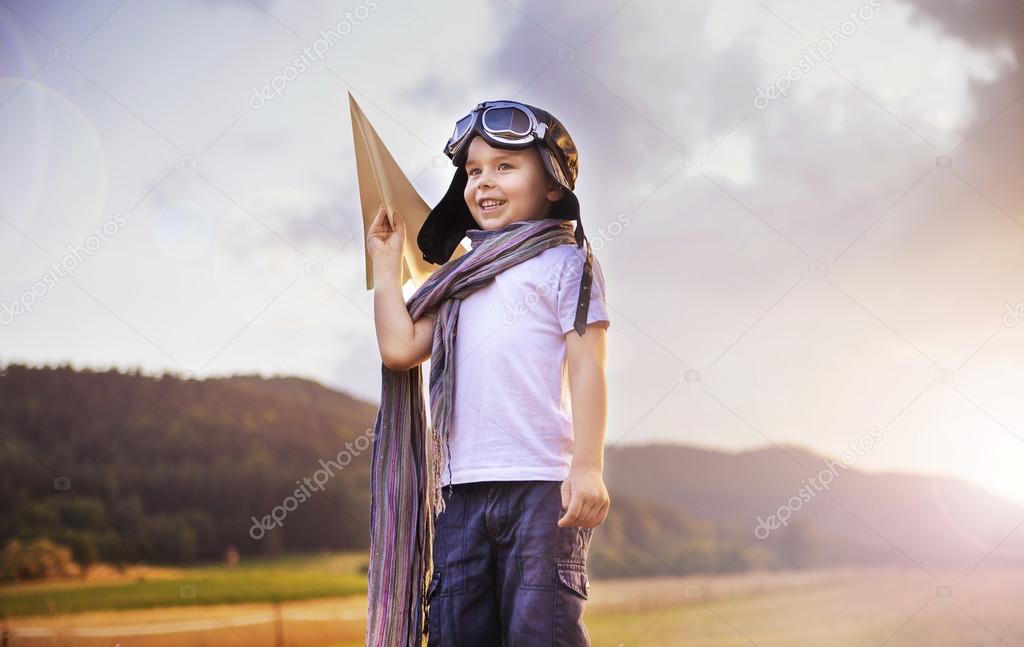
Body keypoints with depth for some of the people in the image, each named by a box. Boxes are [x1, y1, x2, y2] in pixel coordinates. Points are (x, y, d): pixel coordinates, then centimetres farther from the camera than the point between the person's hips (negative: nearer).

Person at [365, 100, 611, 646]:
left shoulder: (563, 261, 3)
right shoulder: (460, 278, 20)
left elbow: (586, 366, -6)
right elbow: (400, 348, 10)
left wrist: (588, 467, -15)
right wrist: (386, 265, 18)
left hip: (542, 483, -6)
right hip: (461, 487, 6)